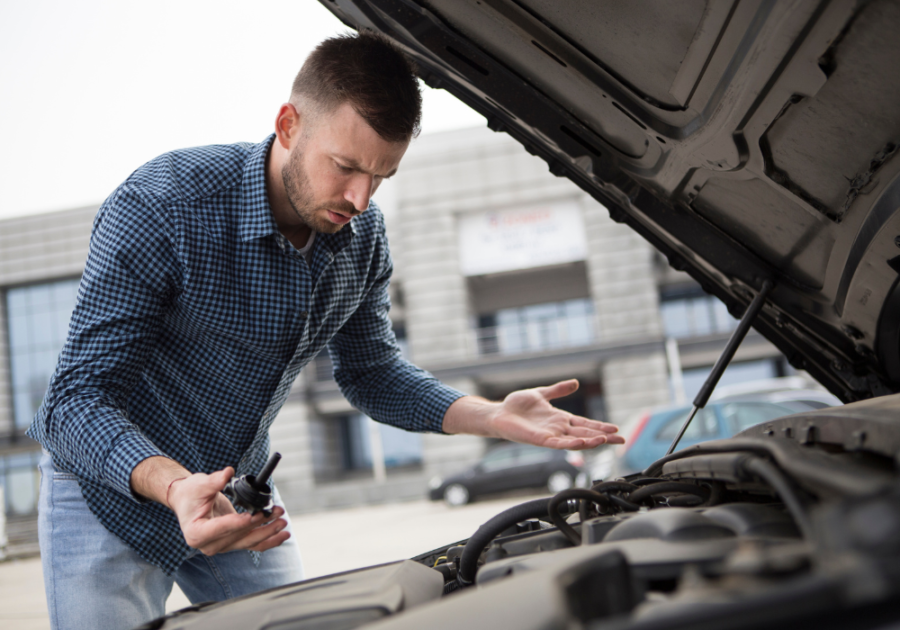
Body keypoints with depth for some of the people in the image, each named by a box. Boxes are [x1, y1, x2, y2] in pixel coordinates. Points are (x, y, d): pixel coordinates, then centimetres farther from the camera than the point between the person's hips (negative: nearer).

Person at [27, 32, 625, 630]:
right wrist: (174, 484, -49)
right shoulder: (161, 205, -29)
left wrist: (492, 416, -12)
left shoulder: (362, 234, -9)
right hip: (112, 492, -5)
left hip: (238, 492, 5)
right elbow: (79, 400, -30)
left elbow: (372, 373, 4)